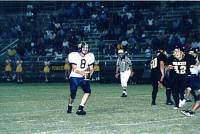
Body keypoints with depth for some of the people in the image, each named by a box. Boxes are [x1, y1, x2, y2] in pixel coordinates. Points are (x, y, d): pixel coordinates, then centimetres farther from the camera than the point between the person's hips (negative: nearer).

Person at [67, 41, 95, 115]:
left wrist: (90, 73, -19)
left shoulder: (89, 56, 1)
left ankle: (80, 109, -15)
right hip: (75, 77, -4)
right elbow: (74, 69, -16)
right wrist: (81, 72, -35)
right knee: (73, 94, -6)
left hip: (84, 78, 4)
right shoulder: (74, 56, -12)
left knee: (88, 91, -18)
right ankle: (70, 106, 27)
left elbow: (91, 68, 3)